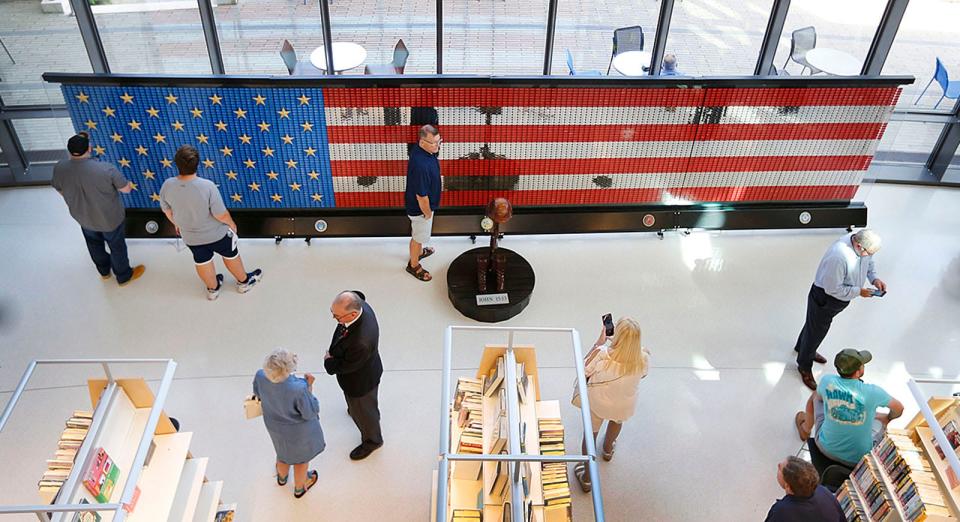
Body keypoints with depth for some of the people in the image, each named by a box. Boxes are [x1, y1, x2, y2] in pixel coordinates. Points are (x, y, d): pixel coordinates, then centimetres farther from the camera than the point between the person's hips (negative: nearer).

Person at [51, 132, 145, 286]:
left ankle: (104, 271, 55)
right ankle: (124, 277, 43)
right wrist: (129, 185, 4)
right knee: (117, 246, 21)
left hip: (83, 218, 4)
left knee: (94, 244, 31)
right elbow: (126, 189, -20)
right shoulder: (105, 169, -34)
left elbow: (61, 192, -1)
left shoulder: (59, 168, -20)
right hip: (110, 218, -4)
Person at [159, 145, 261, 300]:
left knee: (203, 261, 28)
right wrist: (232, 224, -4)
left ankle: (213, 289, 51)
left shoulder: (167, 186, -21)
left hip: (190, 237, 4)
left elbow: (167, 210, -2)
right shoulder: (207, 186, -34)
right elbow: (221, 214, -26)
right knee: (230, 256, 24)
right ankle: (244, 282, 48)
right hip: (216, 234, -3)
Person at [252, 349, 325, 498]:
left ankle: (282, 477, 65)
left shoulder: (260, 376, -29)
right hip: (298, 430, -4)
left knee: (283, 451, 36)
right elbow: (311, 413, -25)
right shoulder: (298, 389, -43)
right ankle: (300, 487, 54)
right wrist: (309, 387, -20)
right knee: (301, 457, 27)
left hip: (274, 426, 5)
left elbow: (257, 393, -4)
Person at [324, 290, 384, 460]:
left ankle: (372, 441, 53)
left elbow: (346, 367, -30)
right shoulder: (360, 306, -28)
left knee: (362, 411, 24)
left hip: (360, 381, -7)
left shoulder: (361, 342, -48)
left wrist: (329, 361, -10)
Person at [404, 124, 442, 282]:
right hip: (420, 207, -8)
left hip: (425, 202, 8)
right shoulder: (421, 165, -41)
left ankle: (419, 251, 58)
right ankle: (413, 265, 40)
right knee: (419, 236, 16)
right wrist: (428, 213, -18)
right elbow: (421, 196, -30)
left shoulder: (422, 149, -13)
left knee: (421, 234, 32)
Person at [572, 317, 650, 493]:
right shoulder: (643, 358, -28)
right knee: (617, 420, 38)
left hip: (597, 403, -2)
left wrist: (598, 343, -11)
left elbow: (583, 370, -15)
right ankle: (608, 449, 67)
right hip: (625, 406, 3)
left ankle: (587, 478, 40)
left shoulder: (601, 354, -37)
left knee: (591, 434, 25)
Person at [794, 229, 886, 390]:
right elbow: (833, 289, -31)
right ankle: (804, 367, 35)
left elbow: (868, 262, 8)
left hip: (840, 298, 8)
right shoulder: (839, 257, -41)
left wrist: (874, 278, -8)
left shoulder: (861, 242, -16)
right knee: (816, 330, 13)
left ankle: (802, 347, 57)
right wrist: (859, 292, -23)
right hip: (824, 298, -8)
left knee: (815, 324, 30)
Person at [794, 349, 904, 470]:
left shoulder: (827, 381, -18)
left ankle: (805, 429, 50)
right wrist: (888, 418, 23)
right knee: (881, 420, 28)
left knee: (816, 396, 24)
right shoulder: (872, 392, -21)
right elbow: (899, 408, 0)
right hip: (860, 458, -1)